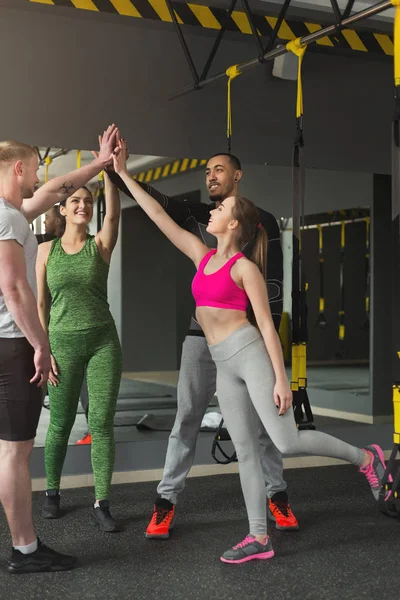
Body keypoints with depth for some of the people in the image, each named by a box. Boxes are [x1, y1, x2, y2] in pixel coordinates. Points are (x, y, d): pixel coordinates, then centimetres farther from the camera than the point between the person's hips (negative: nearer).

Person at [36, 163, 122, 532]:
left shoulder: (100, 245, 3)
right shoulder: (47, 249, 4)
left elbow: (114, 214, -17)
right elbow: (40, 302, 3)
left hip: (103, 340, 0)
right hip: (63, 343, 0)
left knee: (102, 423, -2)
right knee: (60, 424, 8)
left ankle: (102, 505, 5)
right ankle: (52, 492, 29)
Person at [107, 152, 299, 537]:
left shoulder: (263, 221, 2)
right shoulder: (197, 216, 7)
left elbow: (274, 282, -1)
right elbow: (152, 199, -6)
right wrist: (113, 169, -21)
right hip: (202, 334, 2)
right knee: (186, 419, 2)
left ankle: (277, 496, 20)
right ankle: (166, 501, 9)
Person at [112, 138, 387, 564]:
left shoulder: (245, 267, -5)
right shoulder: (202, 255, 12)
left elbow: (266, 325, -8)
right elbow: (160, 217, 14)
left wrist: (281, 379, -13)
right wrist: (123, 174, 14)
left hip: (250, 353, -6)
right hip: (224, 366, 7)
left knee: (287, 443, -10)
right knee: (245, 451, 7)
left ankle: (366, 457, 11)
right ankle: (259, 538, 12)